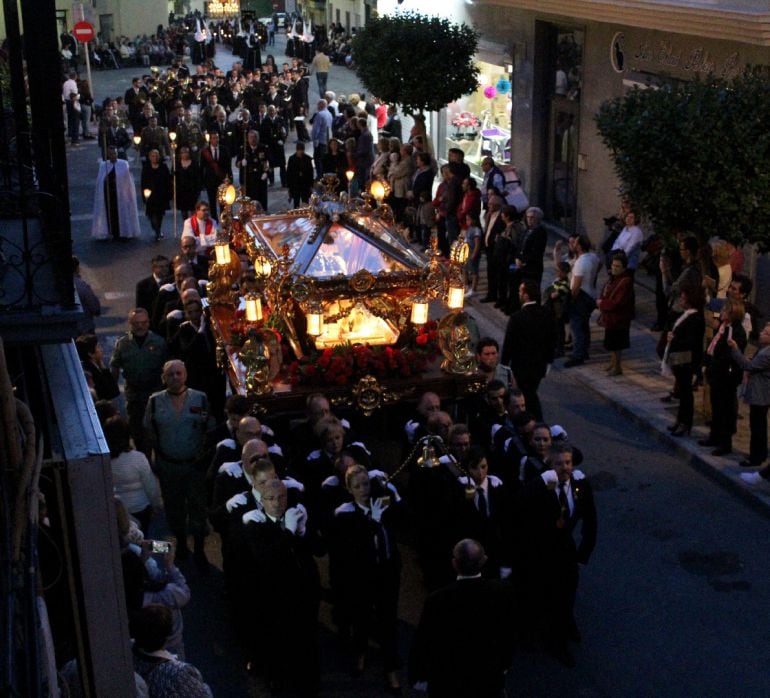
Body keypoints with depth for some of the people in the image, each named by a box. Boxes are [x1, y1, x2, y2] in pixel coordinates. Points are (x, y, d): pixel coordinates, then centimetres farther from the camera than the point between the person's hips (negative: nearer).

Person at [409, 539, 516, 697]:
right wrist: (504, 665, 17)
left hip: (448, 683, -2)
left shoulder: (437, 600, -26)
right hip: (489, 679, 2)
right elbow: (508, 635, -1)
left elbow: (423, 642, -13)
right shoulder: (503, 592, -18)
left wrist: (418, 675, 5)